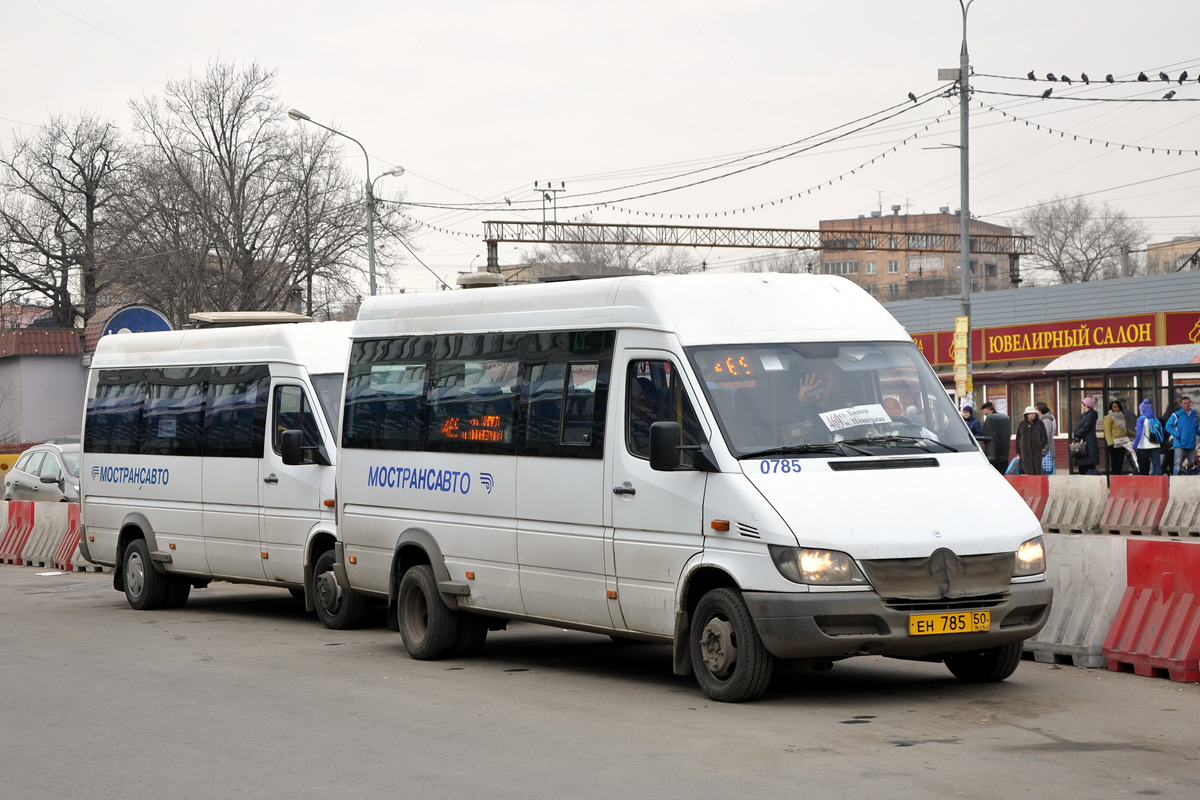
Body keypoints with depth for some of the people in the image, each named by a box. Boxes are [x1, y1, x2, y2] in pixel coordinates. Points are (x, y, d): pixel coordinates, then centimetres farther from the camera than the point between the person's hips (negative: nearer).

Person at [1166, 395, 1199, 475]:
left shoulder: (1193, 415, 13)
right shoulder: (1176, 415, -3)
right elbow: (1168, 426, -7)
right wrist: (1177, 435, -17)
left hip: (1191, 444, 5)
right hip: (1180, 444, -5)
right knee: (1178, 464, -9)